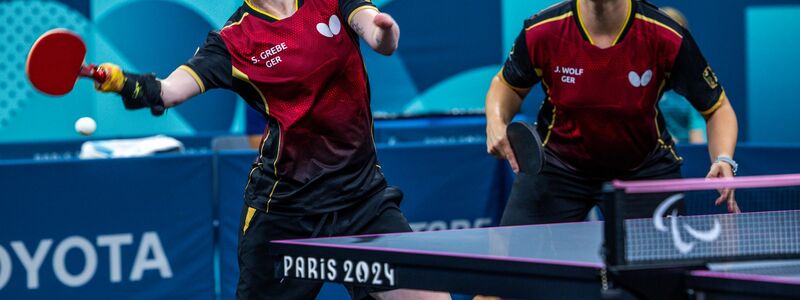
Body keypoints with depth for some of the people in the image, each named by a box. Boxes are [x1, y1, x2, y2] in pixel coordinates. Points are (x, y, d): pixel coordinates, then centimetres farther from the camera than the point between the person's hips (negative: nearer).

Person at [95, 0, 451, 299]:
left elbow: (383, 42, -12)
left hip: (363, 190, 2)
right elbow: (170, 89, -18)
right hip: (286, 201, -2)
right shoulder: (234, 39, -6)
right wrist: (127, 83, -41)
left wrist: (385, 30, -37)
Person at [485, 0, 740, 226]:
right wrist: (496, 122, -21)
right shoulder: (542, 32, -21)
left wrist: (723, 161, -33)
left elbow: (718, 108, -14)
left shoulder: (666, 38, -25)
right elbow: (507, 85, 1)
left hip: (643, 169, 0)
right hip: (559, 165, 1)